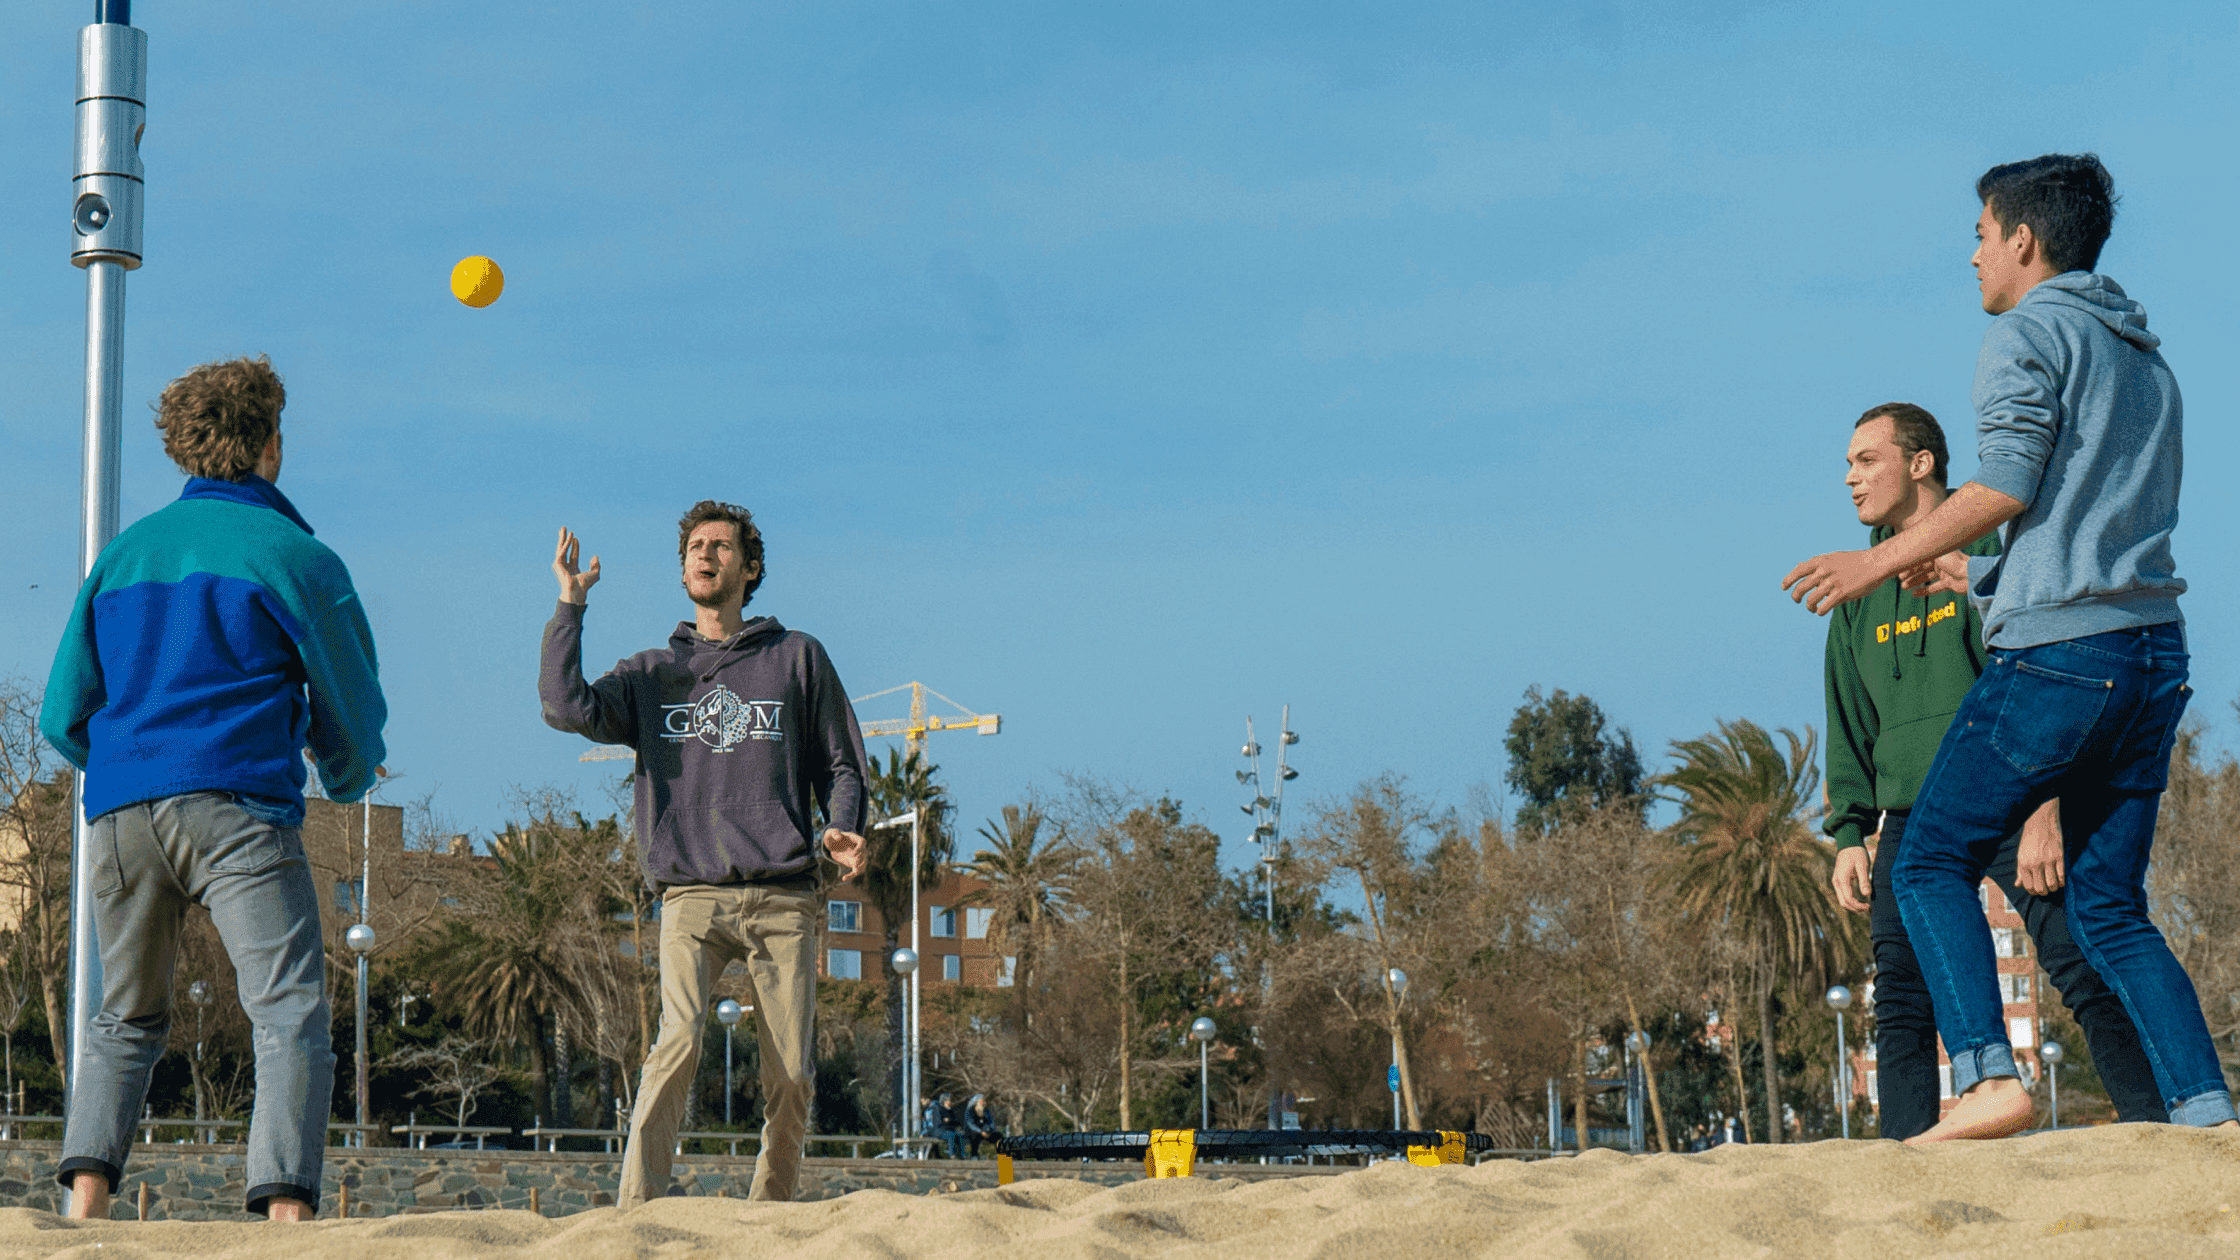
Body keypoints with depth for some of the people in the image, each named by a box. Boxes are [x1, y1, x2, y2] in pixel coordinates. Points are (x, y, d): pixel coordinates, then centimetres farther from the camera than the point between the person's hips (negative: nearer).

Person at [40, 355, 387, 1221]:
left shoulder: (122, 555, 18)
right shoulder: (294, 556, 4)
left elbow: (63, 719, 18)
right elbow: (354, 712, 9)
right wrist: (349, 780, 31)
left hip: (119, 813, 5)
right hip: (237, 805, -5)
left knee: (124, 1022, 17)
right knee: (291, 1019, -9)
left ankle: (85, 1203, 1)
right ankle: (286, 1209, -25)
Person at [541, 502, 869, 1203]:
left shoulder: (797, 658, 15)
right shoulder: (653, 673, 17)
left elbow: (840, 764, 16)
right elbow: (566, 707, -1)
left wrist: (841, 829, -4)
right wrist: (571, 605, 0)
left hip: (782, 898, 0)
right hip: (691, 896, 0)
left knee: (792, 1076, -4)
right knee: (679, 1041, -21)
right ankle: (636, 1212, -23)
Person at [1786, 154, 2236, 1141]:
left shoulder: (2030, 332, -2)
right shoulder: (2146, 358, 24)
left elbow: (2006, 484, -13)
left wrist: (1880, 560, -5)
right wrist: (1979, 574, 34)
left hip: (2054, 653, -8)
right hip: (2155, 653, 8)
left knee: (1932, 864, -1)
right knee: (2108, 906, 9)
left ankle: (1988, 1077, -17)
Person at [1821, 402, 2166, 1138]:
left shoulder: (1996, 547, -1)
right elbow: (1849, 724, 21)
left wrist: (2046, 807, -17)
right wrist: (1848, 835, 10)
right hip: (1912, 820, 5)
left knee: (2084, 973, -11)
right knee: (1900, 998, -5)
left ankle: (2152, 1134, -6)